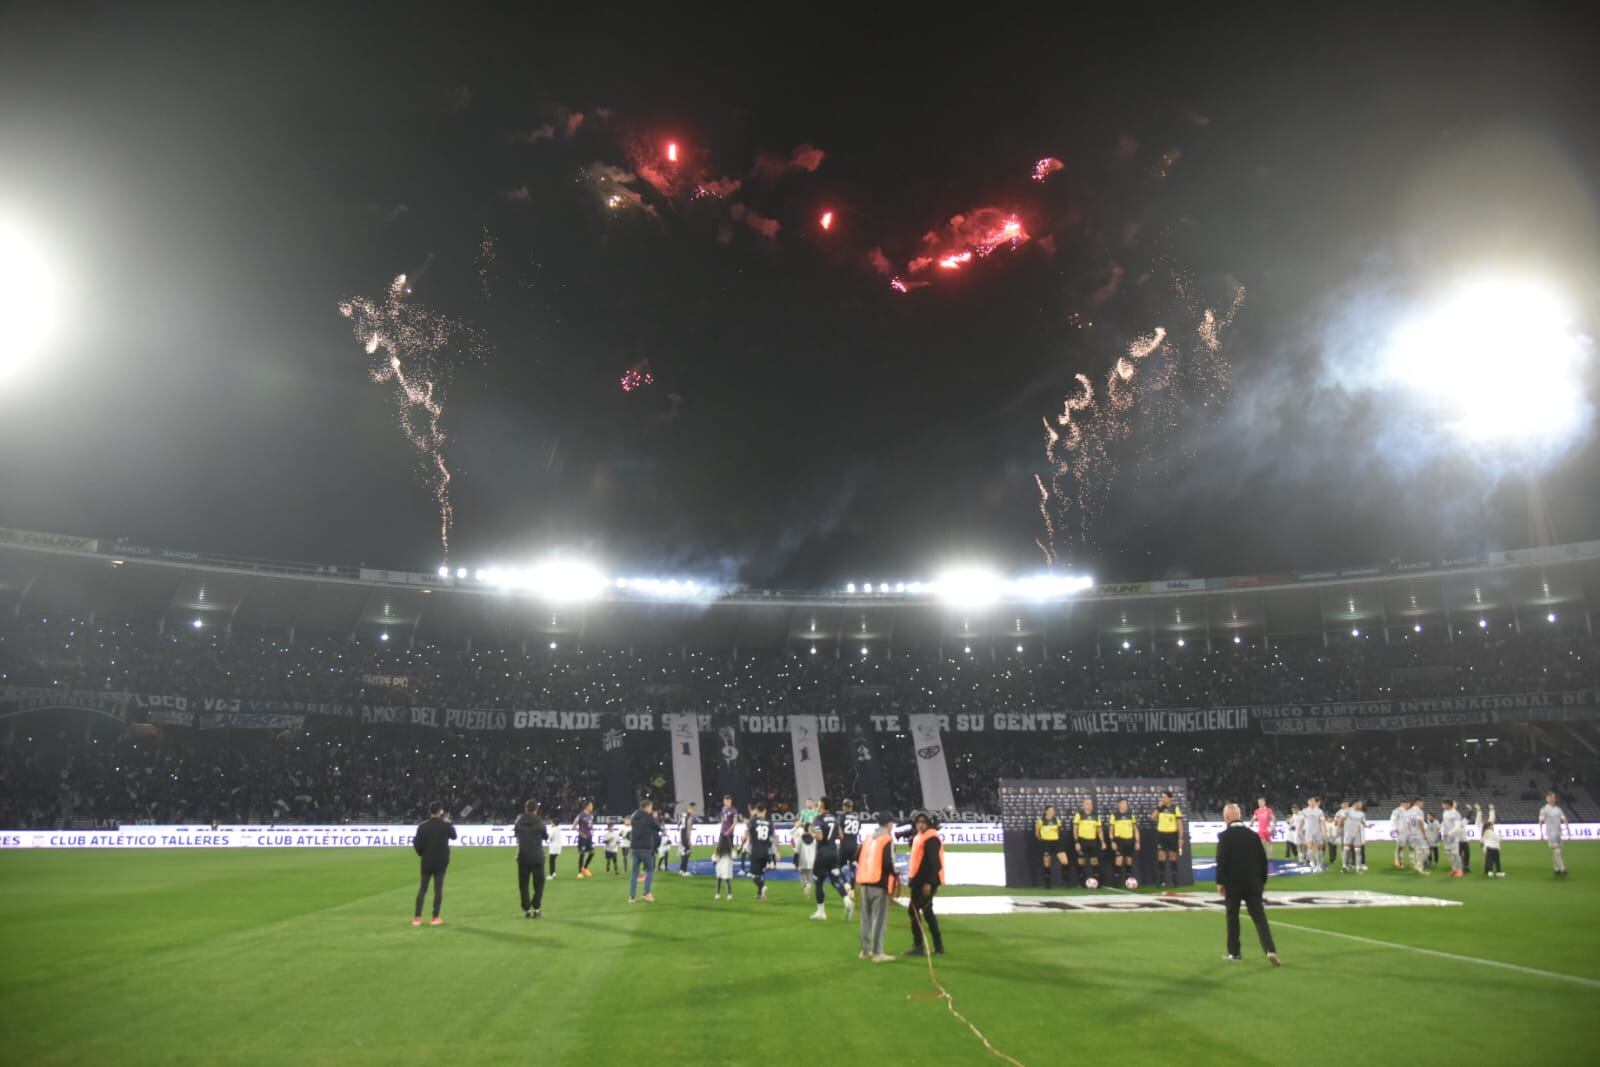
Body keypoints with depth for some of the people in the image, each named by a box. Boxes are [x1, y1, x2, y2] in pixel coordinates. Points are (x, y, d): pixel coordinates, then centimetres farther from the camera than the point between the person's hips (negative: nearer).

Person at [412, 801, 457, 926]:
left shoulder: (423, 826, -5)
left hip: (426, 861, 2)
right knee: (438, 888, 3)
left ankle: (417, 917, 9)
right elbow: (454, 836, 10)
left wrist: (422, 854, 13)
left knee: (422, 888, 10)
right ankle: (435, 918, 4)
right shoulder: (445, 825, -8)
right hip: (441, 862, -2)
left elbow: (417, 844, -6)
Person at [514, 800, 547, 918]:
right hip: (537, 857, -2)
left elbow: (515, 832, 16)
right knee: (539, 884, 9)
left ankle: (527, 910, 6)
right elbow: (545, 836, 5)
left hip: (522, 857, 2)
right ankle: (536, 909, 1)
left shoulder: (519, 821, -2)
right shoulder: (539, 822, -8)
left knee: (523, 884, 10)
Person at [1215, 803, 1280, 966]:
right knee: (1259, 917, 1)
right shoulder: (1253, 834, 4)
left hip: (1232, 883, -3)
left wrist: (1220, 882, -5)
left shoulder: (1224, 836, -9)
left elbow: (1221, 860, -12)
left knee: (1232, 917, 9)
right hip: (1253, 883, 3)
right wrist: (1263, 880, 17)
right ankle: (1270, 950, -13)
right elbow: (1263, 859, 7)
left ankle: (1234, 953, 14)